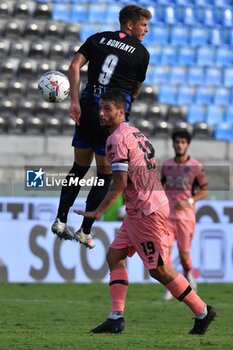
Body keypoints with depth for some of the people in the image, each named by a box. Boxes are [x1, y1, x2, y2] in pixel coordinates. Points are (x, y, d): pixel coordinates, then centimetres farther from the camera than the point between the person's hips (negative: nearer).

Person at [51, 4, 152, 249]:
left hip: (87, 106, 4)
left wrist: (75, 102, -5)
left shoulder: (98, 39, 12)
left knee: (79, 167, 16)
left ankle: (60, 220, 9)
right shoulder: (141, 52, 4)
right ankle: (85, 231, 3)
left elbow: (74, 67, -1)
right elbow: (135, 91, 12)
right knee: (105, 174, 5)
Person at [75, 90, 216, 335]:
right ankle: (116, 318, 1)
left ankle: (202, 312, 7)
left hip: (146, 211, -10)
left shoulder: (116, 139, -14)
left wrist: (98, 212, -17)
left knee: (159, 270, -3)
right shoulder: (136, 133, 15)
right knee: (115, 255, 8)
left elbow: (120, 183, -20)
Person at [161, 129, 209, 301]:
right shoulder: (166, 165, 6)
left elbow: (205, 191, -2)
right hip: (167, 215, 2)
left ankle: (188, 275, 33)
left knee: (184, 254, 1)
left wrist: (189, 201, -17)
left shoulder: (196, 167, -5)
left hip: (186, 216, -2)